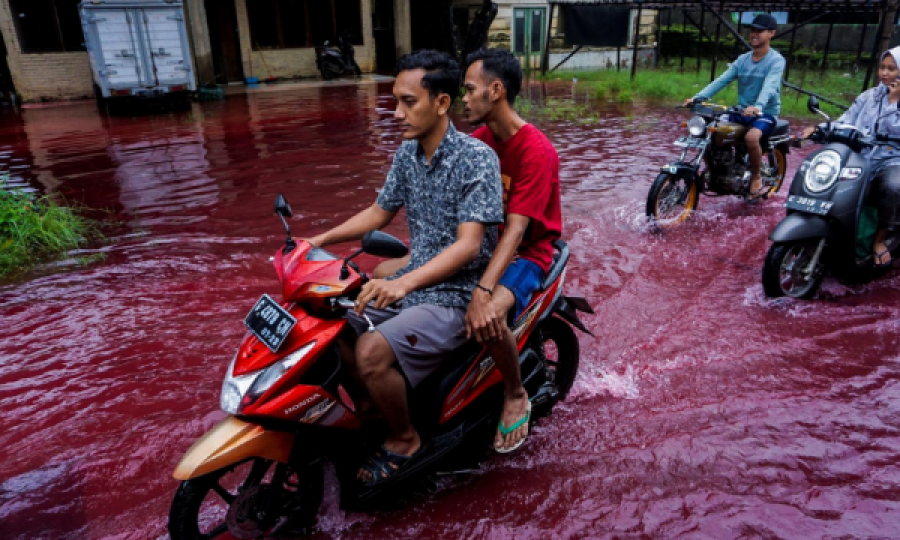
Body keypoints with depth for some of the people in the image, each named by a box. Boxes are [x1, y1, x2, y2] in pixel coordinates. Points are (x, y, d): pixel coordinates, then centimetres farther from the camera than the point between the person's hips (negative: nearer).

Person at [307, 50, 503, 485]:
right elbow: (380, 212, 16)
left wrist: (404, 283, -40)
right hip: (412, 282, 8)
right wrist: (319, 240, 4)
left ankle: (404, 439, 3)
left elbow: (469, 243, -26)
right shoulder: (407, 153, 6)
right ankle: (367, 405, 20)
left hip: (456, 294, -8)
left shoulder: (477, 158, -17)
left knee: (372, 351, -26)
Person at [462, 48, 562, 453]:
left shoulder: (536, 151, -20)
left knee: (489, 319, -37)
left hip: (525, 252, -7)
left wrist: (483, 291, -40)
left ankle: (516, 395, -5)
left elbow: (516, 228, -29)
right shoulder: (479, 139, 4)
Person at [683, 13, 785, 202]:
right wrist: (698, 97, -19)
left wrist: (757, 106, -46)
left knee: (751, 137, -37)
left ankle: (756, 178, -11)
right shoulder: (742, 59, 10)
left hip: (766, 113, -6)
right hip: (742, 111, 6)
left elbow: (769, 86, -26)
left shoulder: (776, 60, -8)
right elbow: (722, 80, -3)